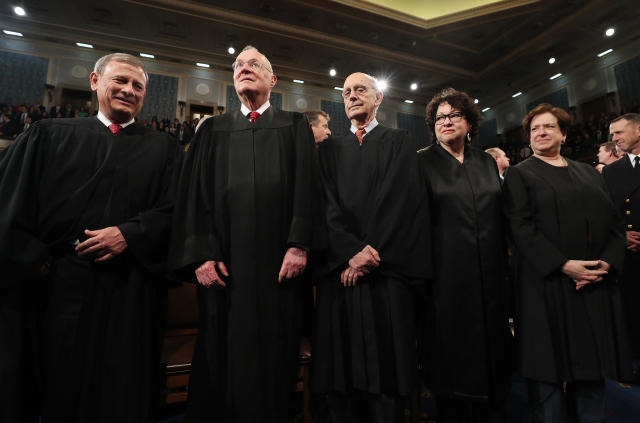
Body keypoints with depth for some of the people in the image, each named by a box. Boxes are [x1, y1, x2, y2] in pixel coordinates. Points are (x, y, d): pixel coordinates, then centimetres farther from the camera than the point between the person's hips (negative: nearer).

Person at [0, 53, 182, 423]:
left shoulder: (163, 149, 8)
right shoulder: (49, 135, 11)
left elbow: (174, 210, -1)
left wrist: (129, 234, -13)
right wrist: (37, 261, -4)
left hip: (130, 293, 0)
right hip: (58, 288, 1)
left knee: (123, 392, 9)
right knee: (60, 388, 12)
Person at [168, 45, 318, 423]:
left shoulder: (295, 126, 13)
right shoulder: (213, 130, 16)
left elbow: (306, 189, 1)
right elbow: (194, 193, 7)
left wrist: (299, 245, -11)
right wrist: (200, 254, -5)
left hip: (277, 263, -1)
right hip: (224, 264, 2)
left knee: (273, 356, 6)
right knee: (221, 355, 9)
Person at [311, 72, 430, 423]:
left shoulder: (400, 142, 12)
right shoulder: (330, 148, 17)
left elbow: (399, 200, -2)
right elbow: (328, 204, 3)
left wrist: (372, 254, -11)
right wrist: (353, 251, -11)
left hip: (387, 273, -1)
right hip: (340, 272, 2)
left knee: (386, 368, 1)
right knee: (341, 372, 5)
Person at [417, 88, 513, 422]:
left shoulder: (486, 162, 13)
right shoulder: (422, 162, -1)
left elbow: (501, 216, 14)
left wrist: (505, 266, 10)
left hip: (490, 275, 5)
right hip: (447, 275, -4)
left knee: (492, 354, 13)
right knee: (452, 358, 6)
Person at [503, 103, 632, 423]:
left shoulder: (589, 173, 17)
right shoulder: (520, 174, 2)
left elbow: (614, 222, 12)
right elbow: (520, 228, -8)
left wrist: (607, 262, -6)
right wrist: (564, 265, -16)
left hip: (596, 286, 5)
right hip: (547, 286, -4)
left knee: (591, 367, 11)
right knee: (548, 367, 2)